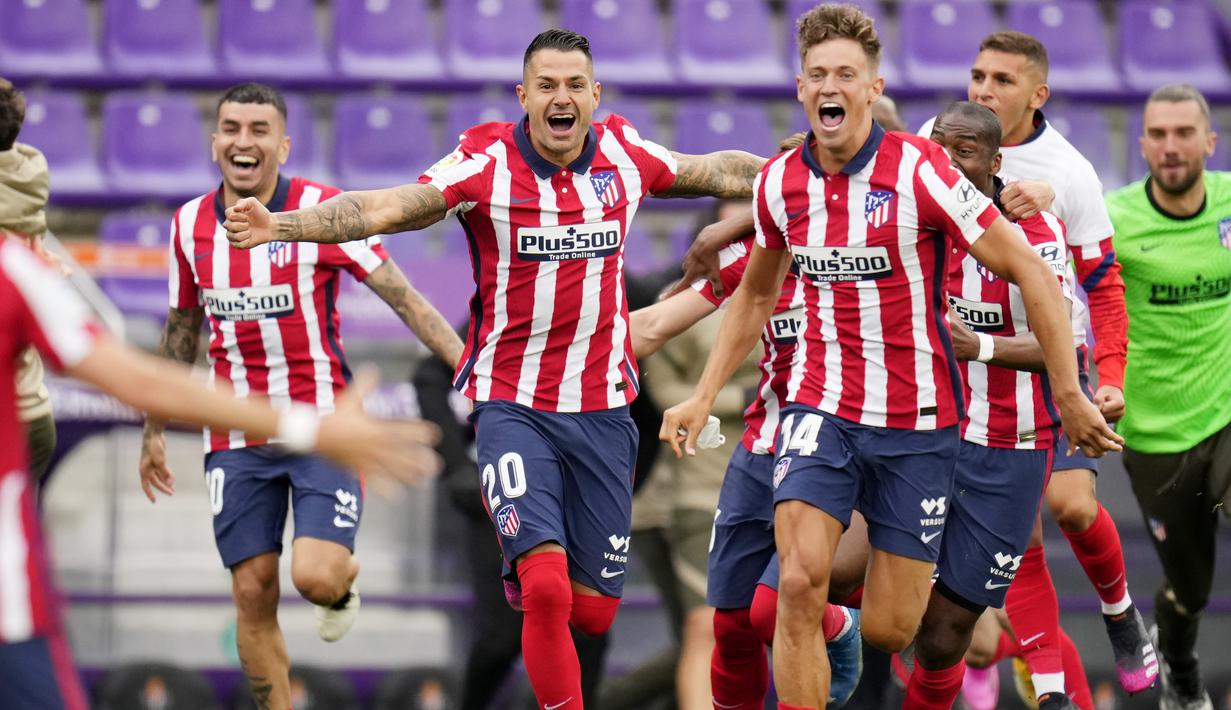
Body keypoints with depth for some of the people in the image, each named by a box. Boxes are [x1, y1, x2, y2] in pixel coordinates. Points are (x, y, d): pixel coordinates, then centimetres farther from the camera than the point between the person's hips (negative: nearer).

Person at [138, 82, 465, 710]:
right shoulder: (190, 225, 3)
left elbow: (402, 296, -9)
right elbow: (181, 329, 17)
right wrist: (154, 431, 21)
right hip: (236, 440, 4)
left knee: (316, 576, -17)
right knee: (253, 594, 0)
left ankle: (344, 583, 20)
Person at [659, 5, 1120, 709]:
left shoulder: (920, 171, -14)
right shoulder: (780, 182, 0)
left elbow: (1031, 273, -10)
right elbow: (757, 293, 20)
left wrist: (1069, 395, -12)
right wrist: (703, 397, 15)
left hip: (918, 425, -3)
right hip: (822, 410, 3)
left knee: (888, 630, 1)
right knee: (799, 586, -19)